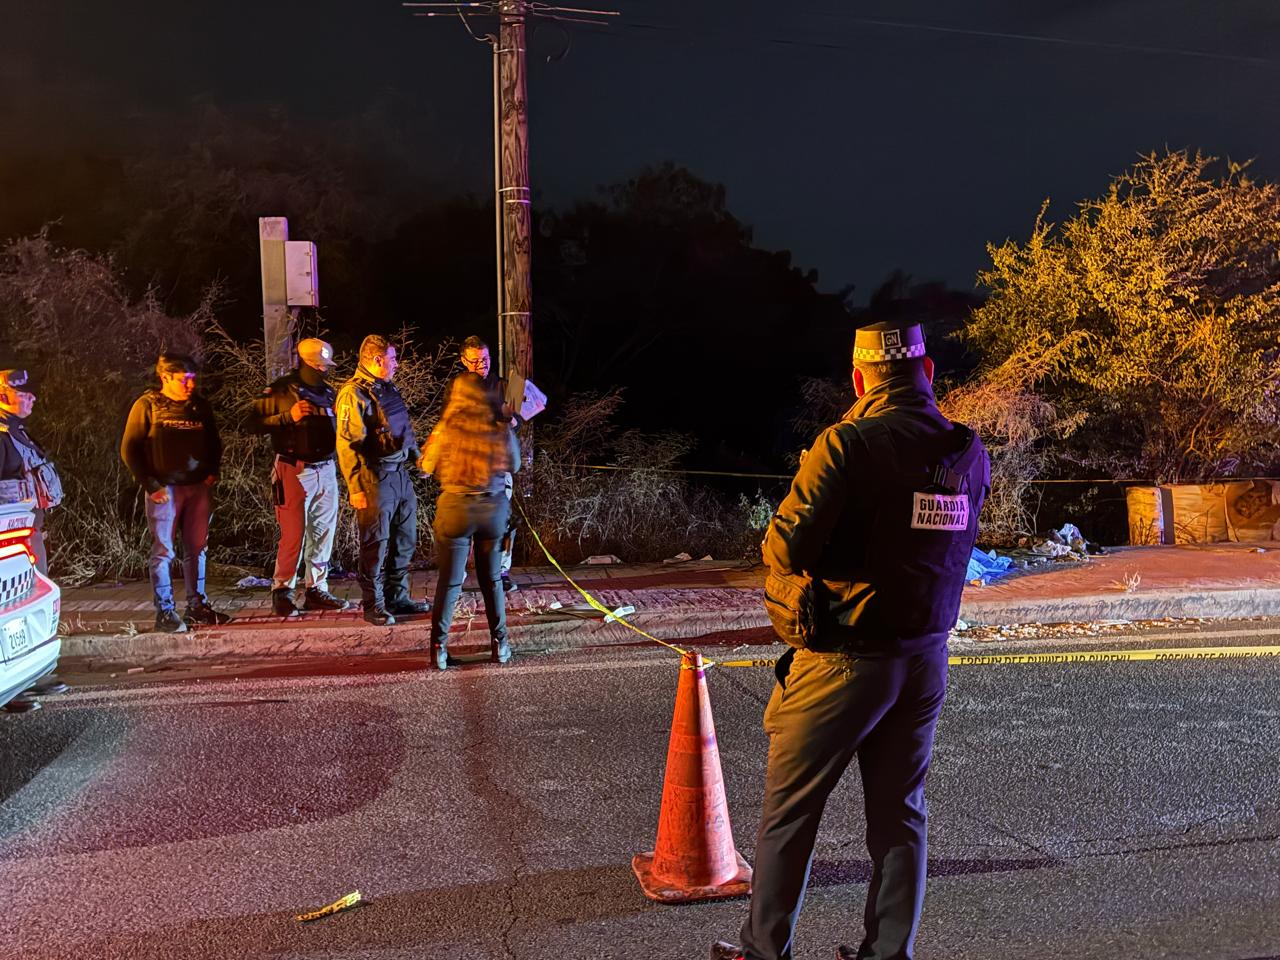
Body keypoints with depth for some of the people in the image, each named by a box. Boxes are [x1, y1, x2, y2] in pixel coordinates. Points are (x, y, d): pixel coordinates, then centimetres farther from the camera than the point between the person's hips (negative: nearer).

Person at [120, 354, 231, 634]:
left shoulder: (200, 406, 11)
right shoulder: (148, 406, -2)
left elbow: (214, 443, 22)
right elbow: (129, 450, -3)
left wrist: (212, 472, 6)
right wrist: (151, 485, -10)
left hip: (198, 487, 5)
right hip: (164, 489, -5)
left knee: (197, 548, 8)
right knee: (163, 551, -3)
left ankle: (197, 606, 17)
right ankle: (164, 612, 1)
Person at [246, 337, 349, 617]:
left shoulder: (328, 392, 14)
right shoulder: (281, 391, -3)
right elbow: (253, 423, -7)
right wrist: (289, 417, -17)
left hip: (326, 470, 6)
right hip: (295, 471, -6)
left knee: (324, 532, 8)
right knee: (294, 534, -6)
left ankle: (317, 590, 18)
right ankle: (282, 593, 4)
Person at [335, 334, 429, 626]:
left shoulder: (388, 389, 16)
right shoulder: (354, 394, -12)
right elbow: (347, 445, -17)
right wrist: (356, 488, -20)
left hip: (401, 474, 9)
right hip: (375, 479, -9)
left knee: (404, 541, 14)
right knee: (376, 544, -2)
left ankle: (397, 598, 25)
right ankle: (374, 606, 9)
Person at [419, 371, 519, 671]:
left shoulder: (447, 429, -11)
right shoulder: (501, 429, -6)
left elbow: (427, 466, 0)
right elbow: (514, 466, 9)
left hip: (456, 506, -2)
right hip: (494, 507, 2)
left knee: (450, 581, 6)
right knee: (492, 578, 15)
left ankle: (439, 647, 7)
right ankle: (500, 643, 19)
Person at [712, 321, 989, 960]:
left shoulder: (848, 444, -18)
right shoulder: (972, 455, 0)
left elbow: (786, 549, -21)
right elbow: (945, 547, 11)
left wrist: (784, 551, -1)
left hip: (846, 660, -5)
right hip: (927, 659, 6)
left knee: (788, 810, 11)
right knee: (899, 813, 17)